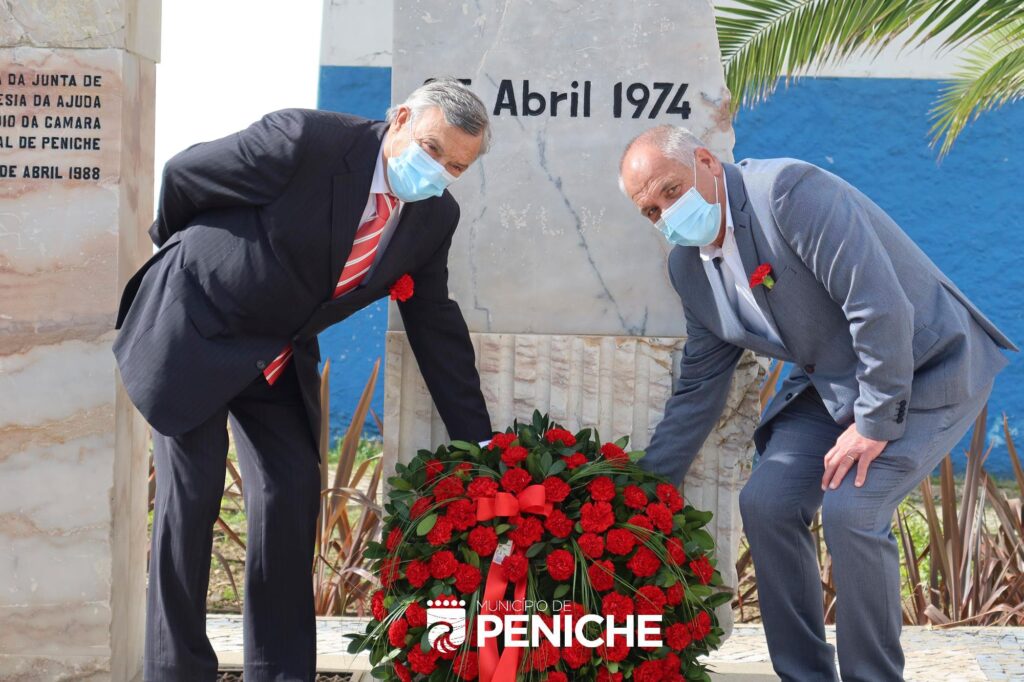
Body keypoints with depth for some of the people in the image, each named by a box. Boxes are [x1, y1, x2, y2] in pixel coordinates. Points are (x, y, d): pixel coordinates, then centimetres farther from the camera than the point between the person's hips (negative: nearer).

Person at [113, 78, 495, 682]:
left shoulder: (435, 216, -6)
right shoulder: (305, 140, -26)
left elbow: (436, 325, 5)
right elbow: (184, 175, -12)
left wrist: (477, 439, 5)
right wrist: (181, 249, 8)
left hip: (279, 356, 6)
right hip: (192, 328, -6)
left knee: (293, 493, 0)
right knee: (190, 495, -7)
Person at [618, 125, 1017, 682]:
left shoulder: (789, 191, -25)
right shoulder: (688, 264, 1)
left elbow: (881, 308, -28)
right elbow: (698, 387, 11)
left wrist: (875, 424, -22)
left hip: (924, 370, -8)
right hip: (832, 385, 8)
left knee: (851, 508, -23)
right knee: (765, 504, -7)